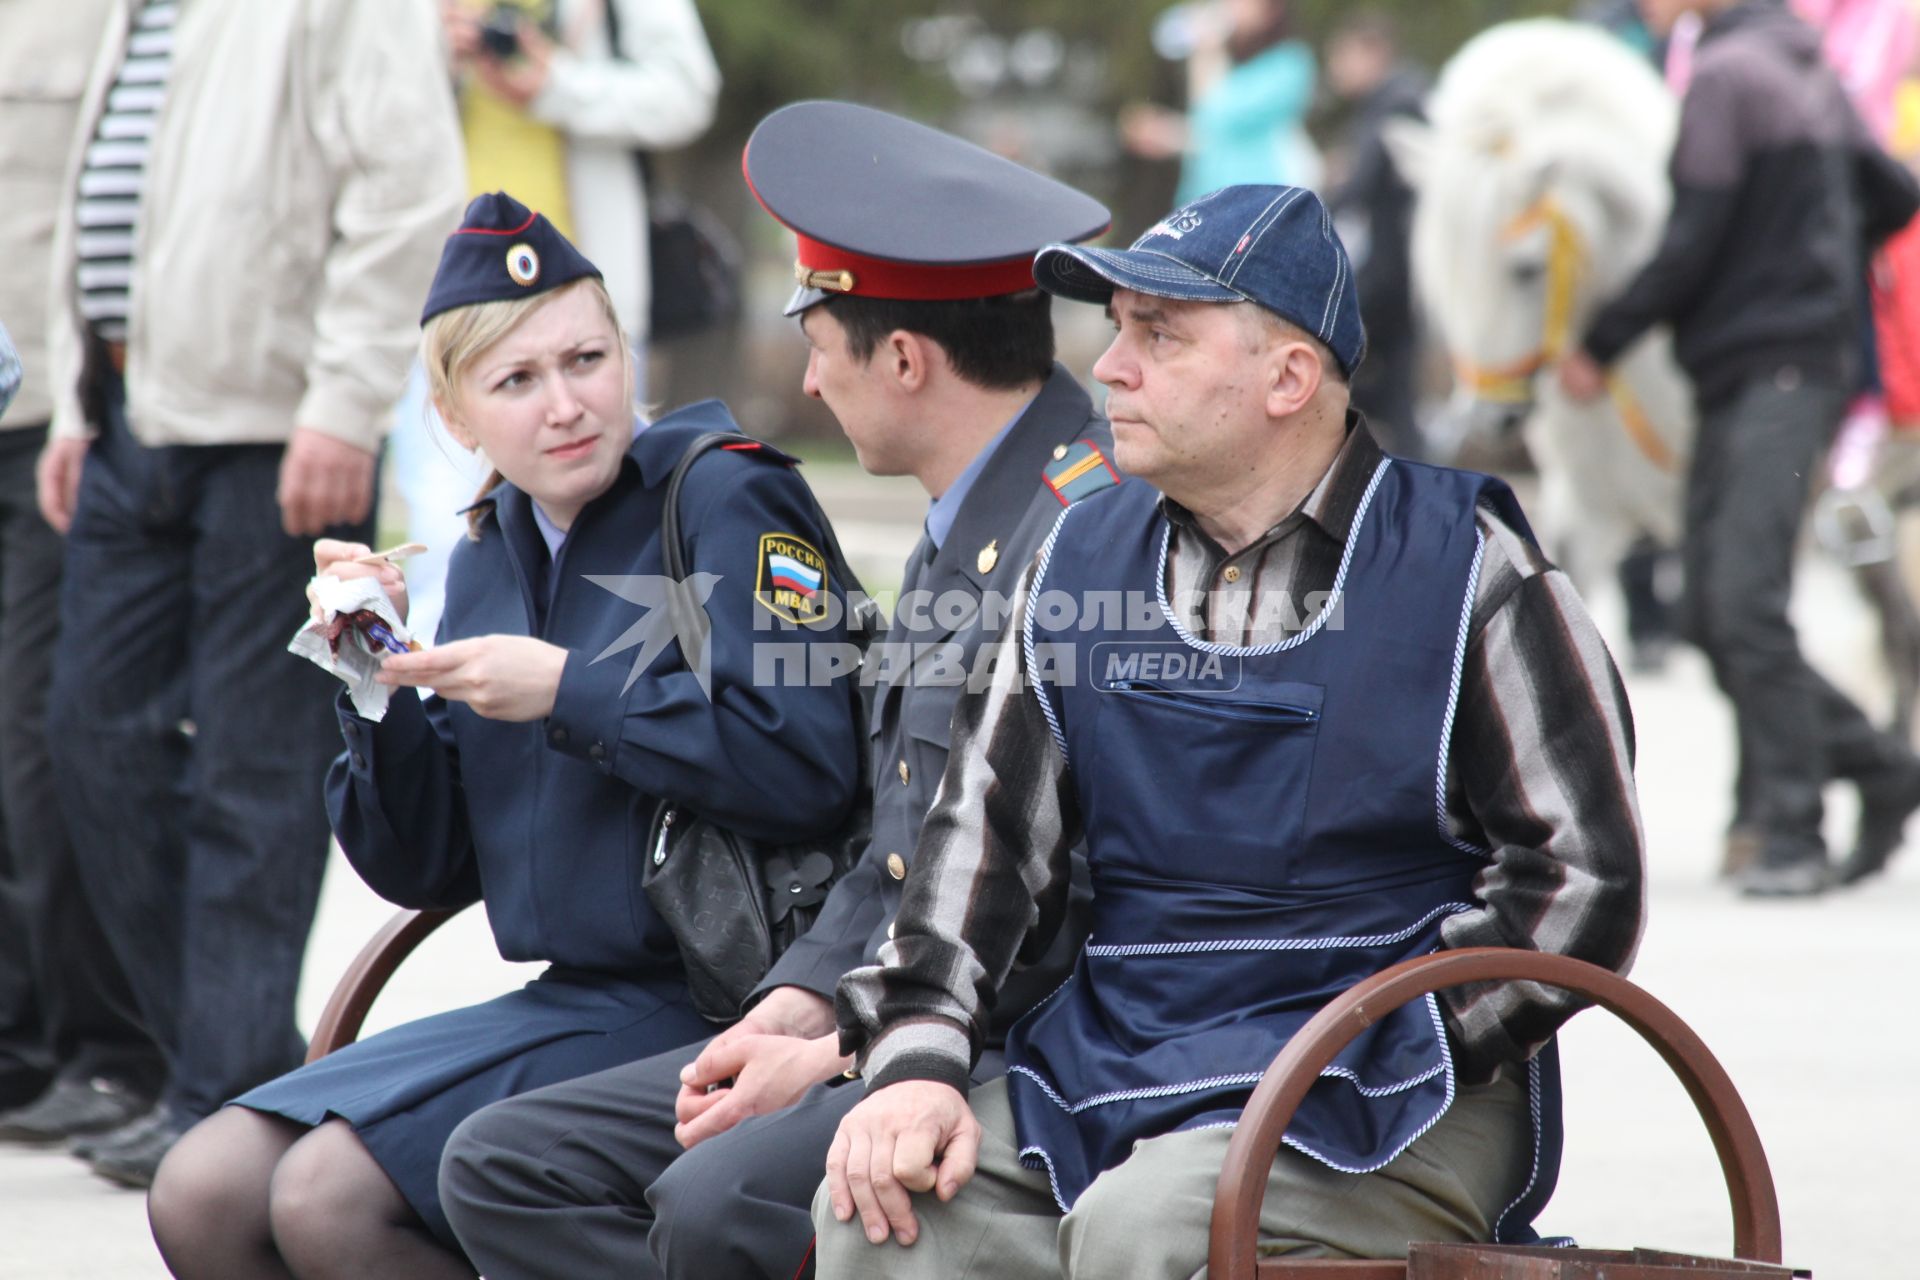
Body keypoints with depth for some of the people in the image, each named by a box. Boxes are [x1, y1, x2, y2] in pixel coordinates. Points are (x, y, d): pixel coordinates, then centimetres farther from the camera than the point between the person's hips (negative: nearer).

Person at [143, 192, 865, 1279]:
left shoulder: (723, 496, -8)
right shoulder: (491, 555, 14)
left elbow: (808, 769, -22)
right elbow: (428, 869, 14)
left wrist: (570, 694, -18)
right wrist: (381, 678, -2)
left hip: (708, 1009, -8)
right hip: (568, 1003, 8)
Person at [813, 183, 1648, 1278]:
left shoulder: (1468, 571, -3)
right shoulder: (1084, 562, 13)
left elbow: (1585, 876, -6)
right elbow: (983, 830, 12)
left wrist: (1362, 1082, -14)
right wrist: (918, 1059, -6)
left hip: (1393, 1111, -5)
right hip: (1109, 1062, 5)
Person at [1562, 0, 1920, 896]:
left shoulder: (1727, 72, -11)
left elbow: (1691, 242, -13)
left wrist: (1602, 343, -4)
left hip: (1775, 374, -10)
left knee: (1746, 604, -16)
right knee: (1713, 615, 7)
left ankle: (1791, 833, -16)